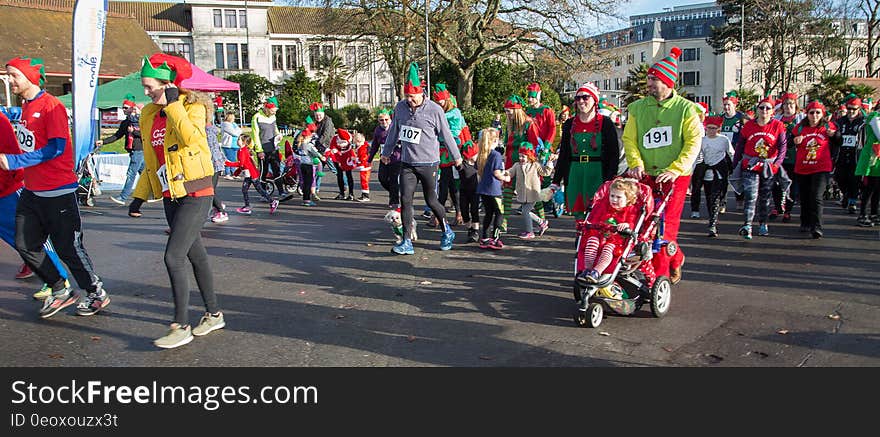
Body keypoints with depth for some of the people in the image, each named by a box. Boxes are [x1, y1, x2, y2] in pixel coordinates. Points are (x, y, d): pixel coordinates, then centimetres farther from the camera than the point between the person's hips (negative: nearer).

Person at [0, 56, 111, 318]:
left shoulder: (51, 106, -14)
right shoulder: (25, 107, 12)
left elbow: (56, 148, -22)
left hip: (57, 192, -9)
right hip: (31, 190, 9)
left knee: (68, 247, 0)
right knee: (25, 245, 9)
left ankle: (97, 293, 17)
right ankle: (61, 292, 23)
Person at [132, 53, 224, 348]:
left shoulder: (192, 106, -8)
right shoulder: (149, 115, 12)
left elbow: (190, 137, -30)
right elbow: (151, 160, 20)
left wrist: (173, 104, -21)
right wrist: (140, 195, 17)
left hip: (195, 194, -7)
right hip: (170, 197, 8)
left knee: (173, 257, -13)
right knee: (195, 255, 13)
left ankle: (181, 327, -2)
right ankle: (214, 315, 25)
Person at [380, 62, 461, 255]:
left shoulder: (434, 110, -11)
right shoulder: (400, 107, 2)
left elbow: (446, 134, -1)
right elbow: (393, 131, 17)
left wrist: (456, 156, 8)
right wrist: (387, 152, 25)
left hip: (428, 163, -4)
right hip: (407, 163, 4)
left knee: (431, 201, 5)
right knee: (405, 200, -5)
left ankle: (447, 232, 31)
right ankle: (407, 242, 2)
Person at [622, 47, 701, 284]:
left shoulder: (685, 108, -1)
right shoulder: (638, 108, 7)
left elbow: (693, 143, -7)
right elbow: (629, 139, 4)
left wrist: (674, 170, -19)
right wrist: (636, 163, -13)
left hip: (675, 176, -3)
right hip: (647, 175, 3)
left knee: (665, 224, -6)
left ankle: (658, 275, 5)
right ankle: (675, 258, 31)